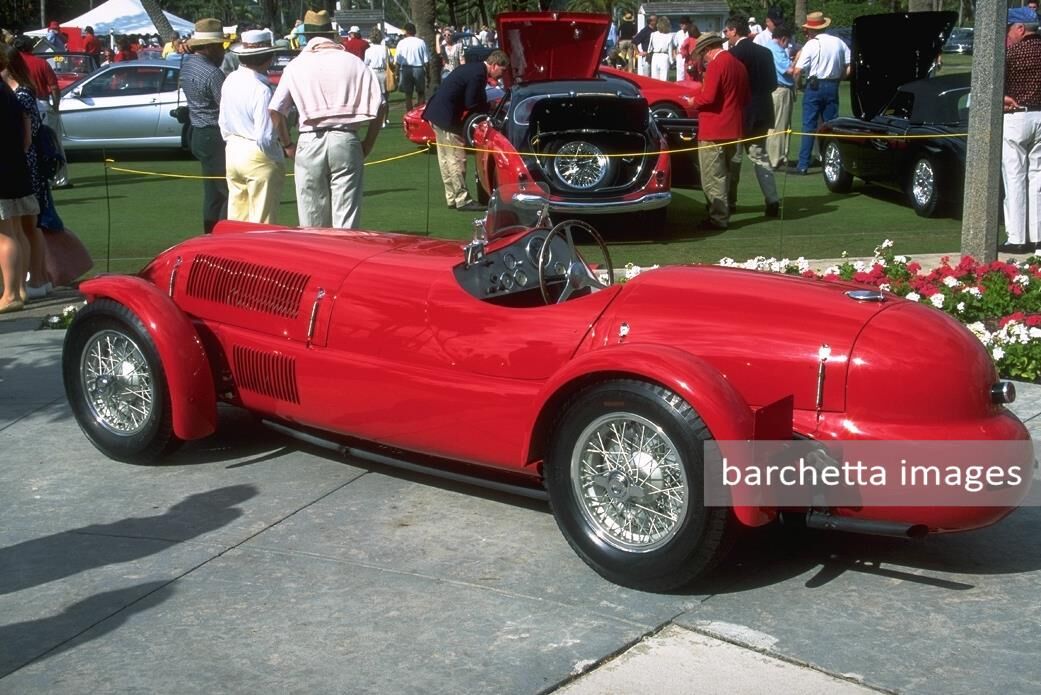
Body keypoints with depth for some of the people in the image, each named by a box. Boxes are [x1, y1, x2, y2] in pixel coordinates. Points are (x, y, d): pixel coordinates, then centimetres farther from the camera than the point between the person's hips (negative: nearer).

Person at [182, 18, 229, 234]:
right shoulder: (213, 73, -20)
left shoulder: (187, 64, 8)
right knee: (230, 192, -8)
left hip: (199, 133, 10)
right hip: (215, 137, -10)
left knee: (213, 193, 14)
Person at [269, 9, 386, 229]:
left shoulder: (296, 66, 5)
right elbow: (379, 105, 0)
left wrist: (288, 145, 10)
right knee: (346, 221, 0)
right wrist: (368, 144, 8)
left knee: (312, 222, 8)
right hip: (346, 140, 0)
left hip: (310, 143, 0)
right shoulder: (353, 62, 5)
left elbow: (275, 110, -1)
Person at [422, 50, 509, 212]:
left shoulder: (474, 69, 12)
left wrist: (487, 106, 6)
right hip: (446, 116, -10)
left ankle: (452, 198, 21)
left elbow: (475, 99, 17)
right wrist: (489, 107, -3)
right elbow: (471, 104, -17)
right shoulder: (478, 74, -18)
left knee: (446, 158, 14)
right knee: (457, 159, -5)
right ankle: (462, 200, -1)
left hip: (438, 113, 10)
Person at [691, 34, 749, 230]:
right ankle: (722, 209, 27)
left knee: (712, 177, -2)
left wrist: (694, 99, -4)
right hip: (733, 129, 9)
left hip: (714, 131, -9)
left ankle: (719, 218, -2)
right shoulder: (738, 65, 12)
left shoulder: (715, 65, -15)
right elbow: (745, 99, 19)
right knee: (723, 174, 20)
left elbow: (708, 97, -22)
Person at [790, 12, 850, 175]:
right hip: (833, 86, 4)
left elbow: (798, 71, -14)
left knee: (809, 126, -3)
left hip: (815, 86, -4)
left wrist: (796, 82, 5)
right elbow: (850, 66, 6)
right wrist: (839, 77, 13)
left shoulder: (811, 45, -9)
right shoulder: (838, 42, 6)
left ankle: (803, 164, -5)